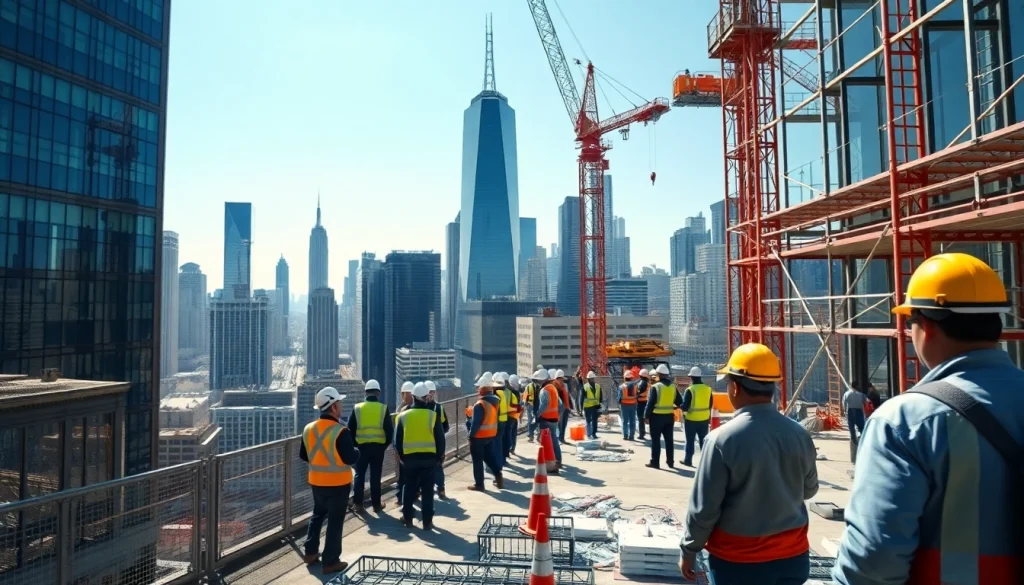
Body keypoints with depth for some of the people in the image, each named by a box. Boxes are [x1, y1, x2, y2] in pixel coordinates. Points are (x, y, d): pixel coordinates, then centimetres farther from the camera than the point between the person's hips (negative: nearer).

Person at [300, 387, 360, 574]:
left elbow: (303, 455, 9)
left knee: (318, 515, 25)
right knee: (335, 521, 6)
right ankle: (330, 562, 12)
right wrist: (356, 450, -2)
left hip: (317, 482, 6)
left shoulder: (308, 429, -2)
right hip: (338, 483, -6)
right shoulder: (340, 431, -23)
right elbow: (351, 458, -23)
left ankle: (310, 552, 32)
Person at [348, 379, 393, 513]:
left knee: (359, 475, 11)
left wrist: (354, 444, 14)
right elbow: (390, 430, -2)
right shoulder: (384, 408, -4)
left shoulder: (357, 408, -2)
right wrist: (386, 444, 11)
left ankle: (357, 503, 12)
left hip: (361, 446, 0)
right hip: (378, 446, 0)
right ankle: (376, 504, 14)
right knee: (375, 476, 7)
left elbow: (350, 429, 2)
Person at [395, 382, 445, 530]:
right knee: (427, 491, 6)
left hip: (410, 457, 2)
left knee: (410, 489, 16)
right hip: (429, 457, -2)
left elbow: (398, 440, 4)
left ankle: (407, 518, 25)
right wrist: (440, 457, 7)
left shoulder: (403, 415, 0)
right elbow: (440, 439, -5)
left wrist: (401, 456, 16)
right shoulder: (433, 415, -6)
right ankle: (427, 521, 8)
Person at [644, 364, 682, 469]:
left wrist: (646, 416, -7)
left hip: (657, 416, -5)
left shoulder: (655, 387, -13)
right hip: (669, 416, 5)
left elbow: (650, 403, -14)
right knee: (669, 439, 13)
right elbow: (679, 402, 7)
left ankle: (655, 462, 3)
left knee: (656, 440, 2)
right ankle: (670, 462, 18)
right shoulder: (673, 387, 4)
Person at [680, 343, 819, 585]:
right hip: (793, 556, 5)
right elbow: (809, 490, 9)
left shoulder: (722, 439, -21)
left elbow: (703, 506, -15)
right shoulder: (799, 434, -7)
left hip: (738, 560, -4)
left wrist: (689, 550, -1)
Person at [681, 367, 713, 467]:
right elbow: (710, 405, 10)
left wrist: (682, 407, 6)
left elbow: (685, 406, -16)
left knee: (690, 441, 8)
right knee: (704, 440, 13)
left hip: (691, 419, -4)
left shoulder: (690, 390, -17)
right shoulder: (708, 388, 0)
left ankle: (688, 460, 16)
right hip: (705, 419, 4)